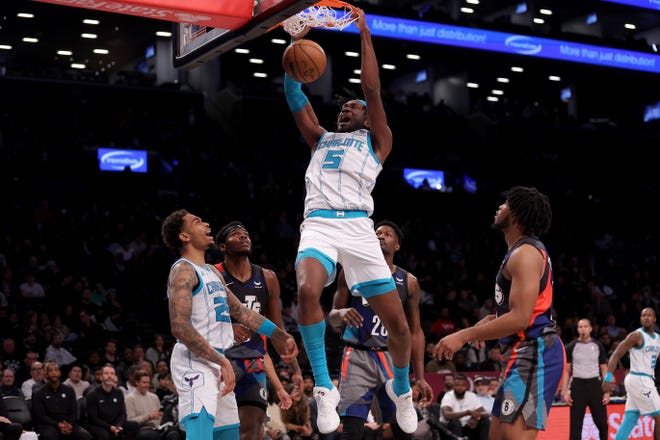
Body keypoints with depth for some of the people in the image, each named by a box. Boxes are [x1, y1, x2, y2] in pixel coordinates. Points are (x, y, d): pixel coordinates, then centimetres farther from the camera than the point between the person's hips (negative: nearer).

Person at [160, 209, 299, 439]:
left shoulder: (213, 272, 20)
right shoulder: (183, 270, -9)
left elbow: (240, 310, 26)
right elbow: (180, 327, -20)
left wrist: (279, 335, 24)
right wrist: (222, 362, -22)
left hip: (217, 363, 10)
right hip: (195, 362, -10)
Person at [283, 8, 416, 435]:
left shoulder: (377, 141, 20)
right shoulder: (321, 139, 28)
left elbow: (372, 89, 10)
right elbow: (294, 95, 19)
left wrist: (364, 33, 10)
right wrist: (297, 41, 11)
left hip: (358, 228, -1)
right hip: (318, 226, 1)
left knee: (398, 322, -1)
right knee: (307, 292, -32)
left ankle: (402, 388, 28)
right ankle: (325, 388, -20)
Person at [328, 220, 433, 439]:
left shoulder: (409, 282, 9)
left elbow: (415, 331, 11)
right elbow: (332, 317, 8)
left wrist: (420, 377, 5)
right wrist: (341, 314, -18)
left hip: (392, 358, 2)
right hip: (357, 357, -2)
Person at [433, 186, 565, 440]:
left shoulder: (525, 254, -14)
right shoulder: (526, 250, 20)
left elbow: (520, 318, -23)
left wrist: (464, 336, -20)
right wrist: (489, 321, 20)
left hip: (534, 353, -11)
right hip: (525, 353, 11)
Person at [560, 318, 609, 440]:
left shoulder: (598, 346, 7)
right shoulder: (571, 346, 3)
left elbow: (604, 370, 9)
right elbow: (566, 371, 4)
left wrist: (607, 392, 1)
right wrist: (564, 392, -5)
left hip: (595, 385, 1)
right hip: (578, 385, -1)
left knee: (602, 423, 4)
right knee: (575, 425, -1)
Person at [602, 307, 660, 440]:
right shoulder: (636, 336, -10)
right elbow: (617, 354, -14)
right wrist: (609, 377, -23)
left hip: (646, 381, 8)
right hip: (639, 380, -8)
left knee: (630, 420, 5)